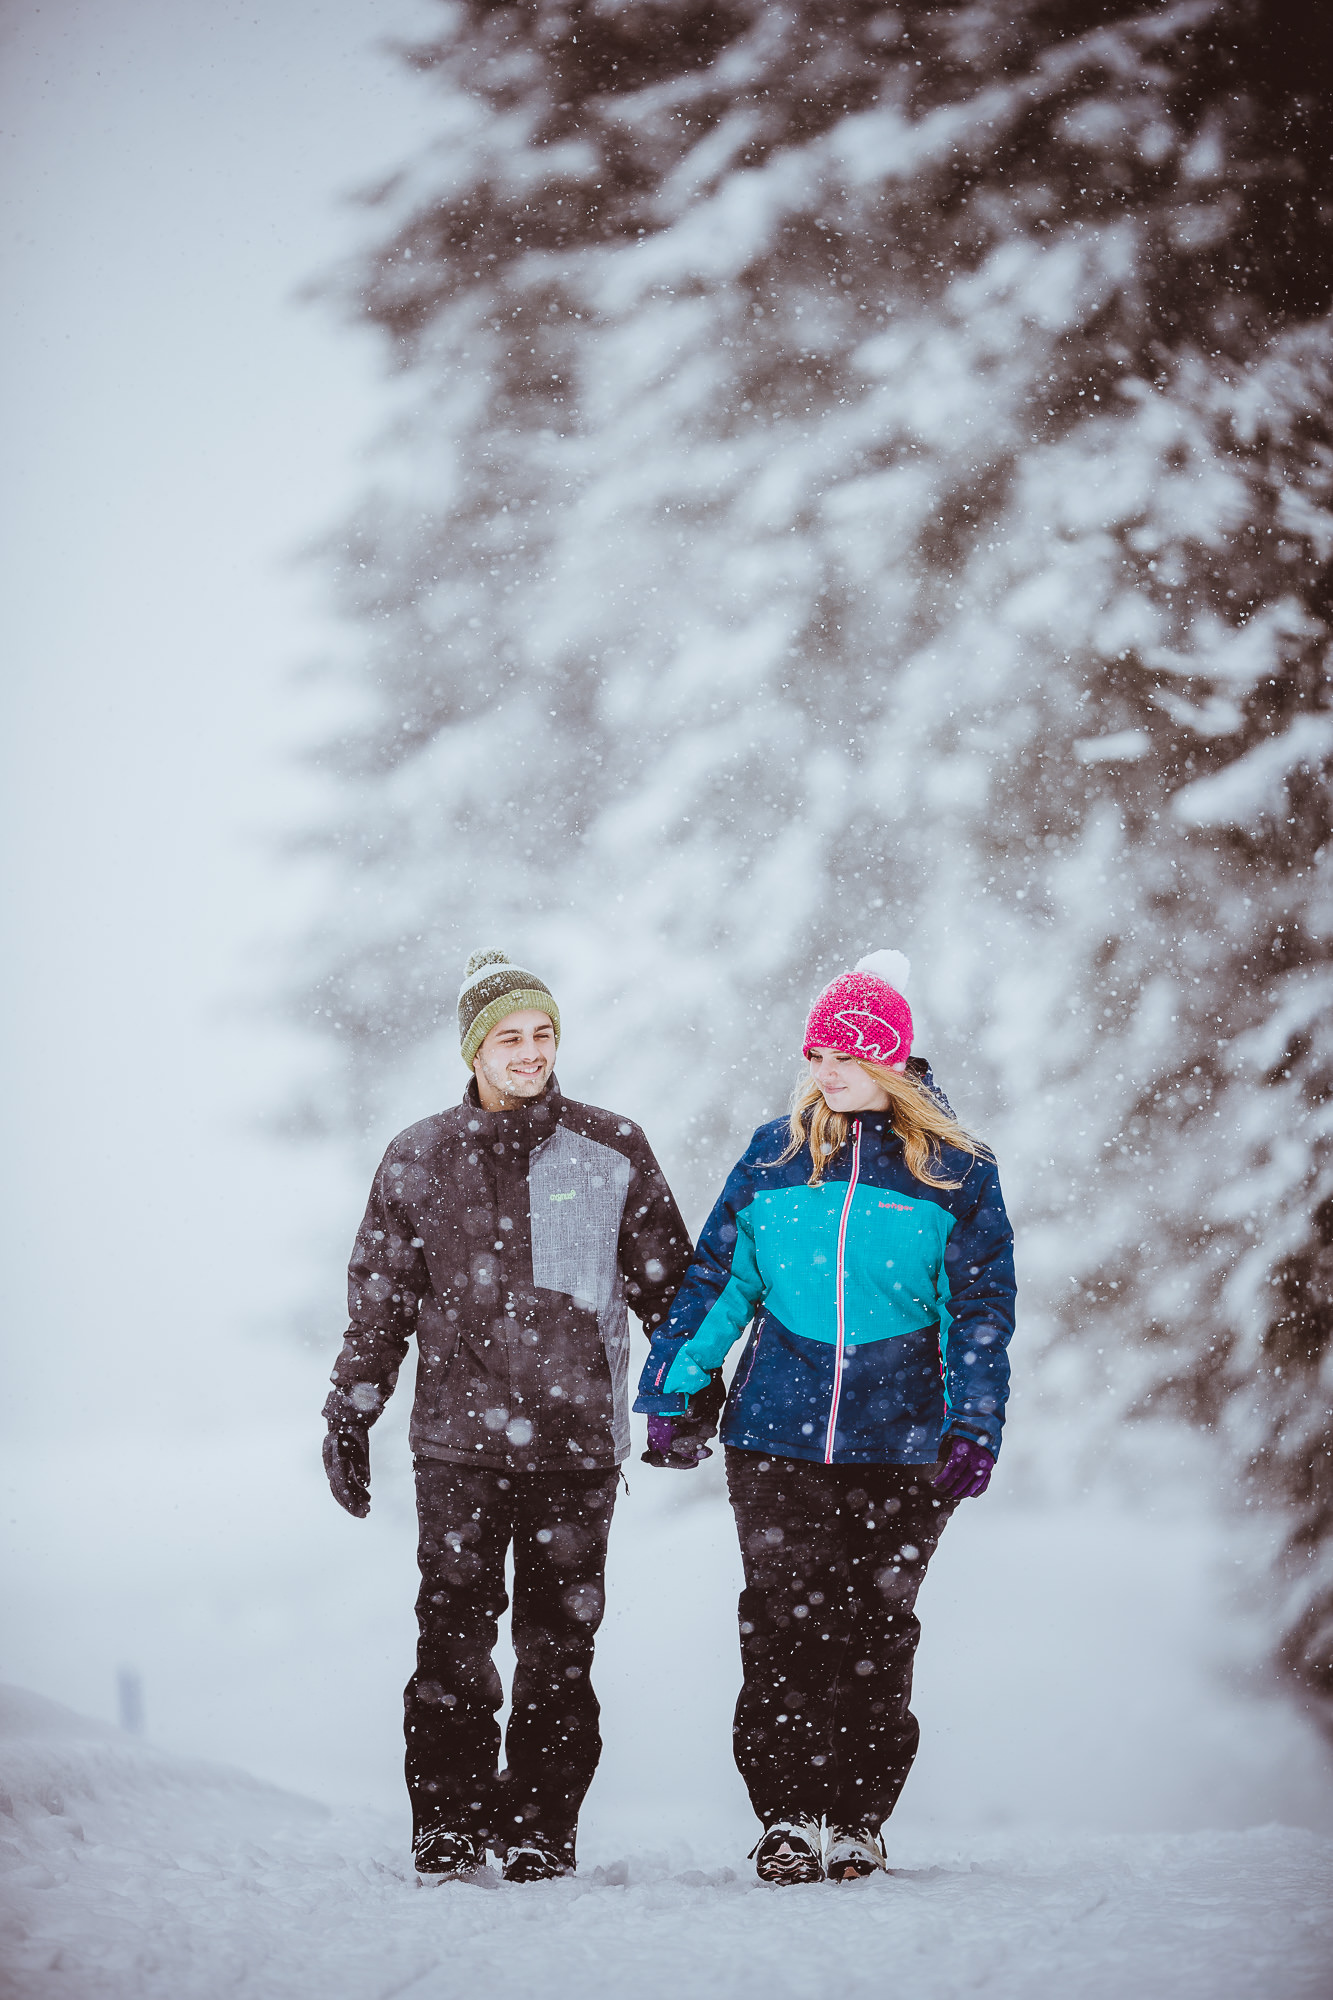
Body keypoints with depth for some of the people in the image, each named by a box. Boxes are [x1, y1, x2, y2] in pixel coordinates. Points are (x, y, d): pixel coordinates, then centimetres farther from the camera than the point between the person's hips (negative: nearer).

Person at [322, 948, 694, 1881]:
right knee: (454, 1637, -4)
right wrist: (349, 1418, 11)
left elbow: (665, 1281, 13)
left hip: (578, 1439, 0)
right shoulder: (421, 1160, 8)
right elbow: (379, 1299, 14)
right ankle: (450, 1823, 4)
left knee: (560, 1646, 1)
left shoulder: (611, 1151, 6)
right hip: (459, 1439, 0)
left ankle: (541, 1829, 8)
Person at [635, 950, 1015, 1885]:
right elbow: (717, 1277, 13)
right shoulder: (775, 1157, 8)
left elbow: (980, 1307, 4)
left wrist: (975, 1427, -5)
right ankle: (790, 1817, -1)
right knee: (781, 1630, -5)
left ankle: (858, 1821, 11)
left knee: (873, 1633, 2)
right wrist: (673, 1388, 8)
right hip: (776, 1434, 1)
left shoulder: (955, 1173, 3)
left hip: (899, 1446, -1)